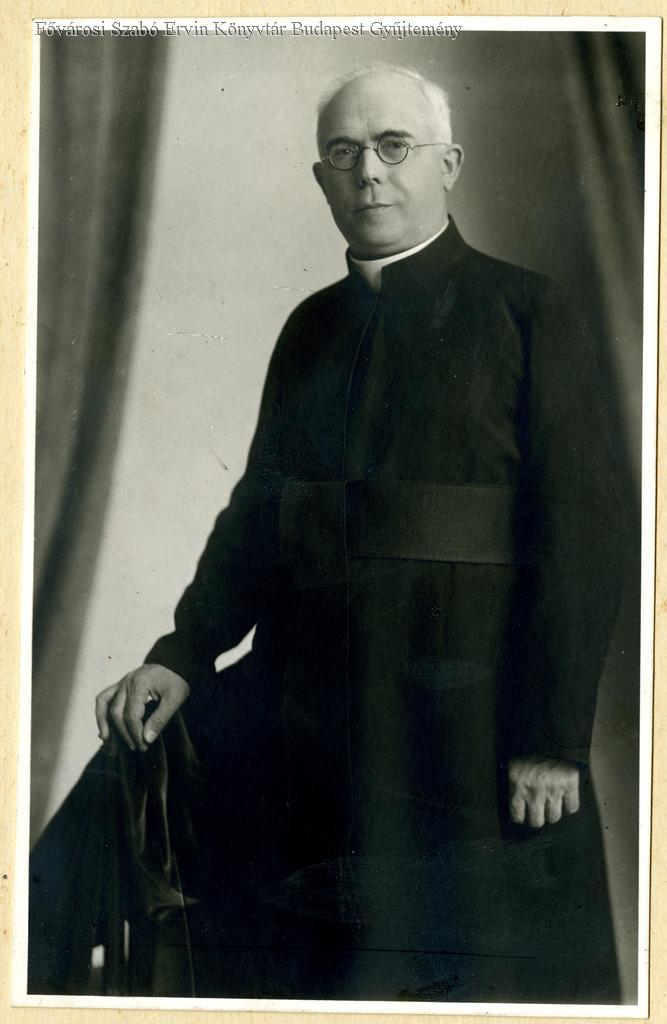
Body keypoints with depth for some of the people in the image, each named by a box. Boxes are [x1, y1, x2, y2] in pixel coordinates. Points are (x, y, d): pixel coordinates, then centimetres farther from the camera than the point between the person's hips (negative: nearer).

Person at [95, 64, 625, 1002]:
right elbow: (258, 510, 14)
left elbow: (581, 531, -8)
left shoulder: (529, 316, -2)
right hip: (309, 732, 5)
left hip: (469, 738, -4)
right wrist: (183, 656, 0)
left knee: (488, 973, 3)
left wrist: (552, 739, -14)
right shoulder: (312, 329, 14)